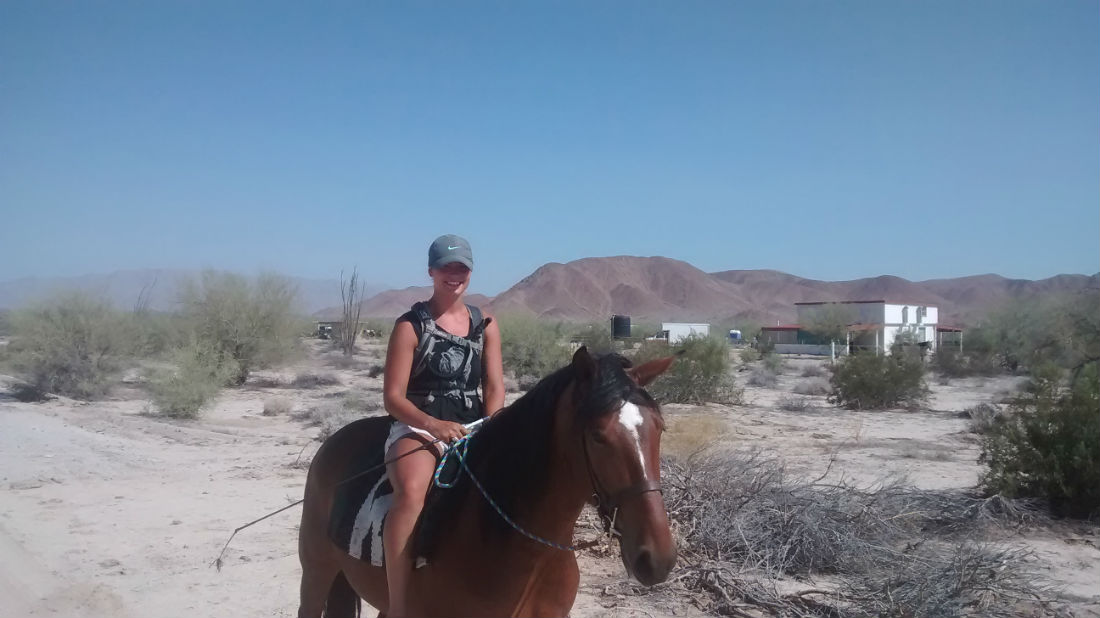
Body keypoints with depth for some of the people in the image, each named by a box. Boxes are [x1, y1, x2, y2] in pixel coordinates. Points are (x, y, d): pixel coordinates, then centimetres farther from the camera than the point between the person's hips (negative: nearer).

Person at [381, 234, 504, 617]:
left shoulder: (486, 326, 10)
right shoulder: (410, 326, -3)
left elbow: (495, 387, 5)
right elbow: (393, 397, -8)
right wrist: (433, 424, -25)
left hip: (473, 430, 5)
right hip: (417, 428, -4)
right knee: (412, 490, -35)